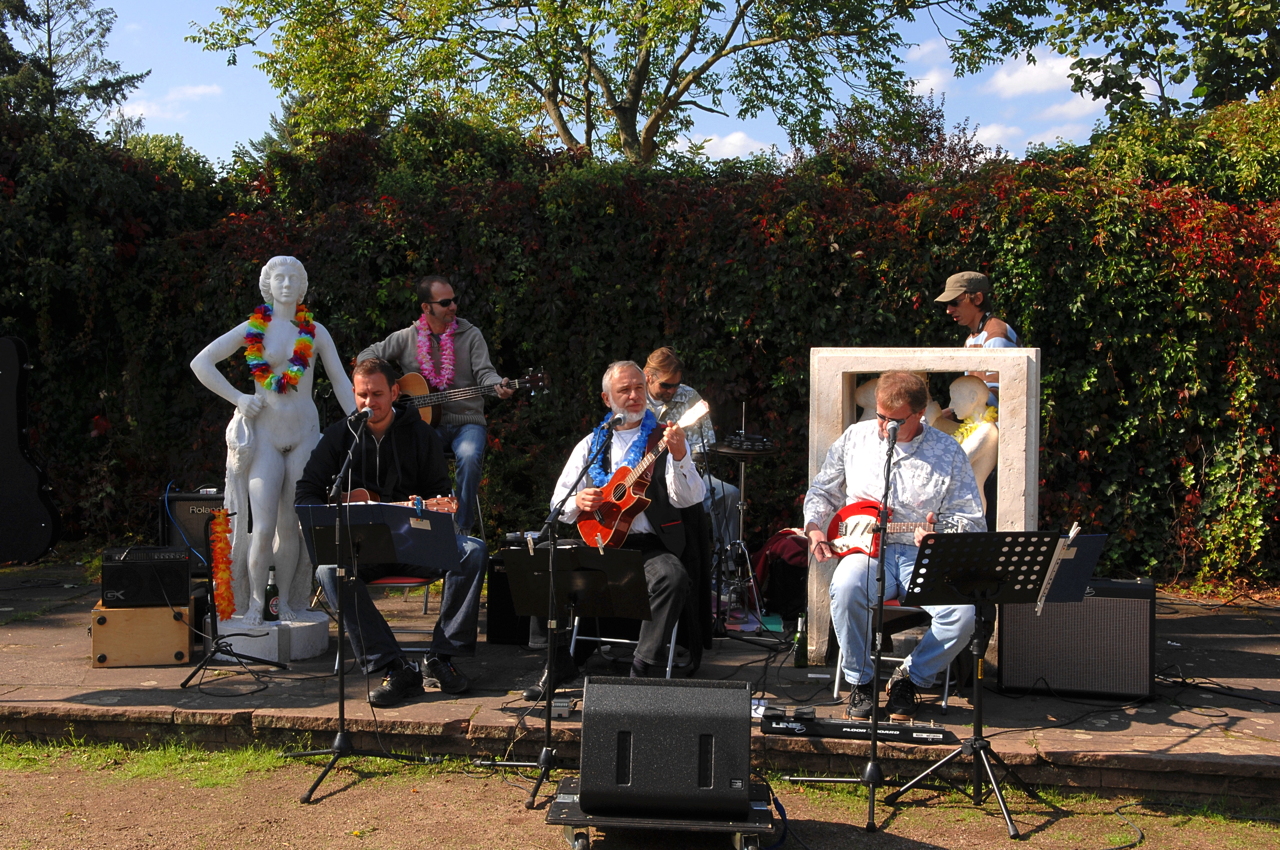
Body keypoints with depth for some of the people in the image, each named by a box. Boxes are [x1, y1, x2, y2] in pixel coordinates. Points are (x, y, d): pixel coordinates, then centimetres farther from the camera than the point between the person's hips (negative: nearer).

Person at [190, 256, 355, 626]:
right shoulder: (253, 328, 3)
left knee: (290, 524, 5)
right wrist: (238, 398, -6)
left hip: (304, 432, 2)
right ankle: (255, 604, 3)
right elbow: (200, 363, 1)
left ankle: (287, 602, 15)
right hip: (264, 432, -2)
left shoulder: (315, 332, 8)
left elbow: (340, 381, 9)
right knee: (263, 527, -9)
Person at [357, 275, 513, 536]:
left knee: (470, 457, -33)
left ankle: (462, 529, -21)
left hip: (466, 421, 0)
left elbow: (484, 372, -2)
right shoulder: (407, 338, 9)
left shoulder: (471, 335, 8)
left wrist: (496, 385, -26)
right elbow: (367, 355, 11)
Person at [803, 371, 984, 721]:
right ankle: (860, 683, -12)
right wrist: (814, 526, 0)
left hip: (924, 555, 0)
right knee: (846, 588, -36)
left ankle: (909, 679, 0)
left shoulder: (947, 452, 3)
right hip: (864, 548, 0)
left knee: (962, 614, -28)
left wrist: (941, 534, -19)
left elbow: (971, 521, 3)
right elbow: (821, 491, 20)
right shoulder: (855, 437, 9)